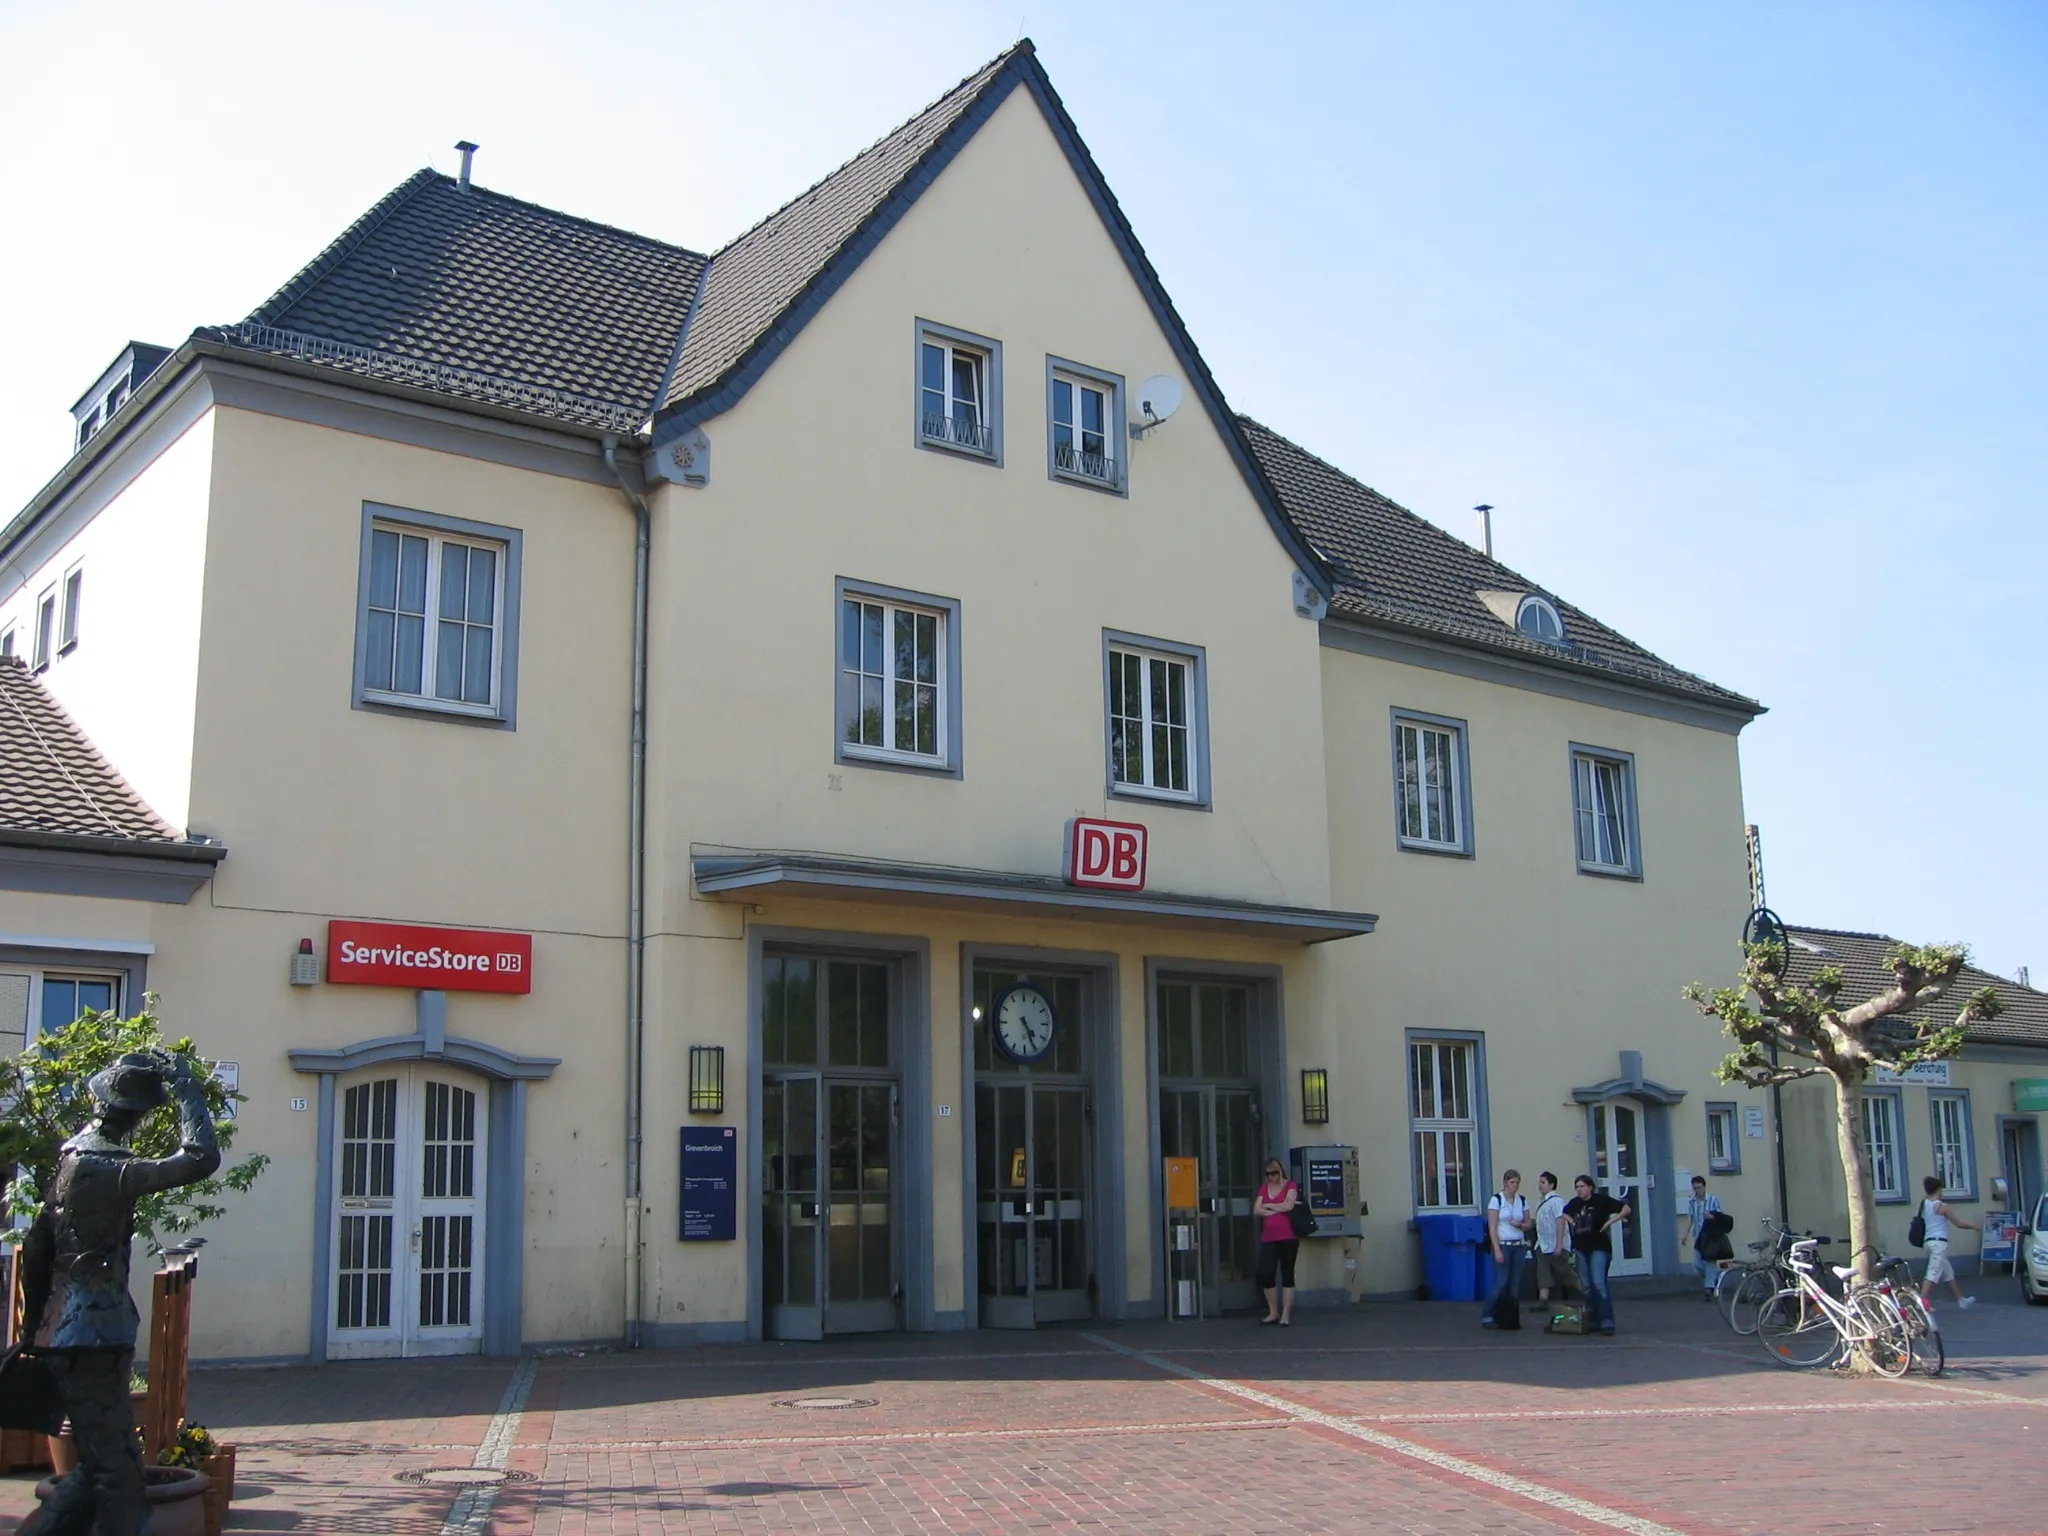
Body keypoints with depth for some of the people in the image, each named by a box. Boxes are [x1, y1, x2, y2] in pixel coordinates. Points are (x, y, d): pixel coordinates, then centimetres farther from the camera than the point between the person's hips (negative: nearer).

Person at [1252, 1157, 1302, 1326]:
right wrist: (1277, 1209, -9)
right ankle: (1273, 1312, 15)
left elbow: (1288, 1205, -17)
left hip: (1288, 1238, -4)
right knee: (1265, 1275, -1)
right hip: (1268, 1239, 4)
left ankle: (1286, 1314, 4)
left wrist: (1268, 1206, -4)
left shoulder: (1290, 1186, 0)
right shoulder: (1264, 1188, 13)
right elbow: (1256, 1210, 2)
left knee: (1287, 1274, 0)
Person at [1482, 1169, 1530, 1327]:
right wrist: (1497, 1250, -14)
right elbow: (1492, 1227, -8)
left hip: (1519, 1246, 4)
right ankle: (1486, 1316, -2)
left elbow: (1528, 1224, 14)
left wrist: (1520, 1225, -10)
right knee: (1503, 1282, -10)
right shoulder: (1496, 1200, -6)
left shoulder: (1522, 1201, 7)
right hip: (1503, 1245, -4)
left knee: (1515, 1283, 2)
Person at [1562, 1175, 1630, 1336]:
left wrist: (1609, 1221, -14)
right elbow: (1565, 1213, 27)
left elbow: (1626, 1209, -9)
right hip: (1581, 1248, 6)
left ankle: (1607, 1321, -15)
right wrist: (1572, 1222, 9)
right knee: (1586, 1285, 10)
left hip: (1599, 1247, -6)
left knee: (1598, 1283, -17)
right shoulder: (1574, 1203, 5)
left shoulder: (1601, 1200, -10)